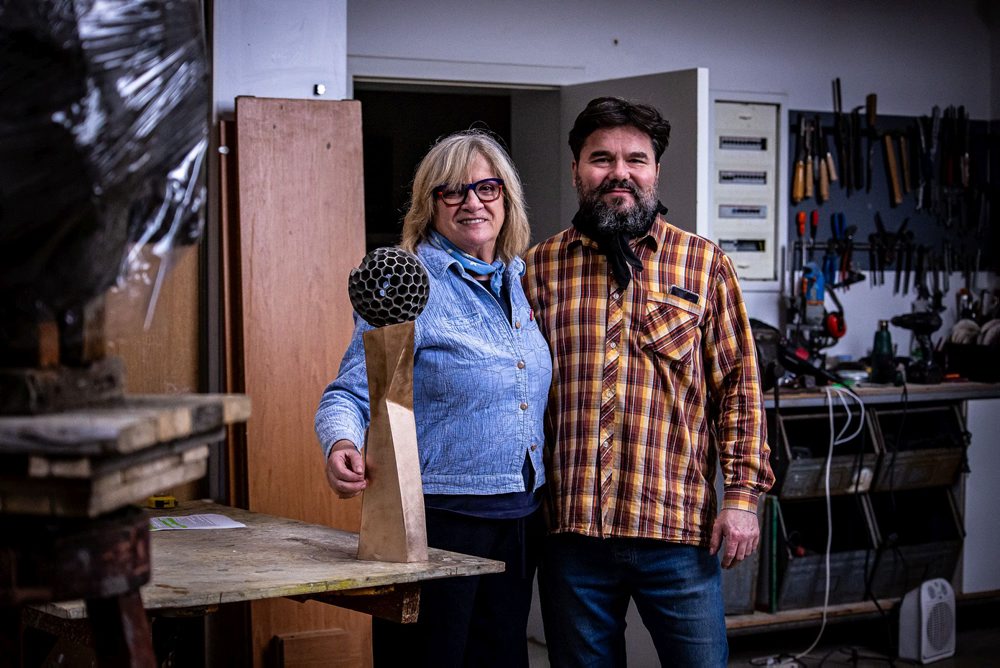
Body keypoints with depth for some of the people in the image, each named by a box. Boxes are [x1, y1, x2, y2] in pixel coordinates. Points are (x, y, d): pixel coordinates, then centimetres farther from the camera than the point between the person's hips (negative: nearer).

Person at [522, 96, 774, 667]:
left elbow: (739, 385, 3)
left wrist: (743, 495, -4)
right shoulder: (540, 268, 7)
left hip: (680, 529, -1)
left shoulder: (704, 263, 4)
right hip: (571, 530, 1)